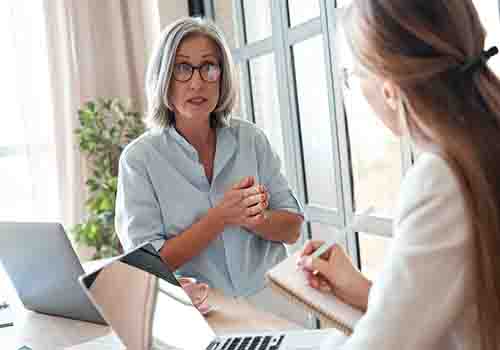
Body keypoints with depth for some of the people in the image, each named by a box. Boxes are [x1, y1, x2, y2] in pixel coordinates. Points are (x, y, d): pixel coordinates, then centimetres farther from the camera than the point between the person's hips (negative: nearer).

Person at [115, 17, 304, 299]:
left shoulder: (251, 138, 3)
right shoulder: (139, 158, -5)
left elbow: (292, 228, 6)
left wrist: (254, 219, -15)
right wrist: (221, 217, -18)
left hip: (272, 295, 2)